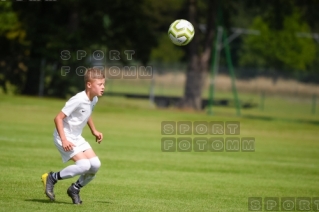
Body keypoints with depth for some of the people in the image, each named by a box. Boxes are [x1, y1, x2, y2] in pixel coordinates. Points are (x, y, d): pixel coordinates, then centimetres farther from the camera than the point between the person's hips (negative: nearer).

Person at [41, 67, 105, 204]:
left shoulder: (94, 99, 2)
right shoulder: (78, 100, -25)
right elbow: (58, 118, -24)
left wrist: (94, 131, 18)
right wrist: (64, 140, -30)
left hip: (77, 138, 9)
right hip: (64, 137, -9)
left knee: (95, 164, -4)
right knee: (84, 165, -23)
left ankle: (75, 189, 15)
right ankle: (52, 178, -5)